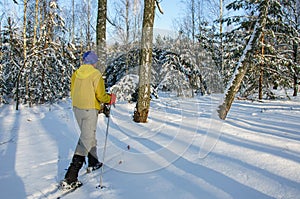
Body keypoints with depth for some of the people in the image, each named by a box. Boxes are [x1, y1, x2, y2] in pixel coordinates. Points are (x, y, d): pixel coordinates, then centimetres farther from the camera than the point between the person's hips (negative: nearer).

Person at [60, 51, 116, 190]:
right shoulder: (96, 74, -13)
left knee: (88, 134, 25)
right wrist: (110, 99, 5)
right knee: (86, 140, -5)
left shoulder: (76, 74, 6)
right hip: (90, 110, -7)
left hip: (76, 109, 7)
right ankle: (70, 179, -10)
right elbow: (101, 95, -14)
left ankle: (93, 163, 40)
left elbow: (73, 92, 13)